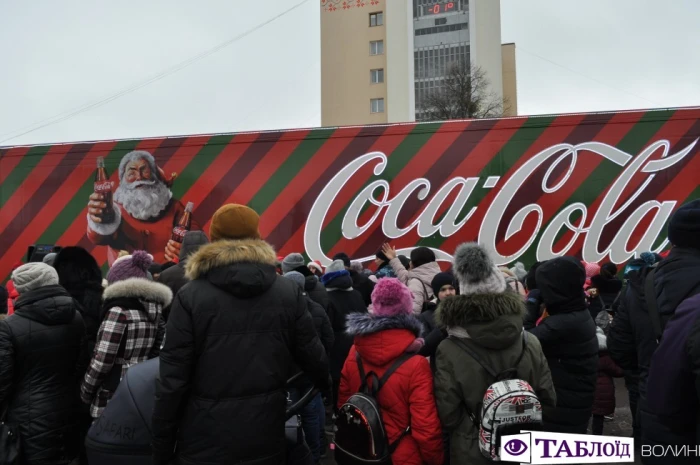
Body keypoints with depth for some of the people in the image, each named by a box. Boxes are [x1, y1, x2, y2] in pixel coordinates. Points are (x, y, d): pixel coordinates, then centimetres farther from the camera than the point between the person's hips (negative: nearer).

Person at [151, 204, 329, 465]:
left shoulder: (190, 297, -12)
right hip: (266, 439, 2)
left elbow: (172, 381, -11)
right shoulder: (289, 293, -5)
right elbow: (314, 358, 1)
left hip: (204, 443, -2)